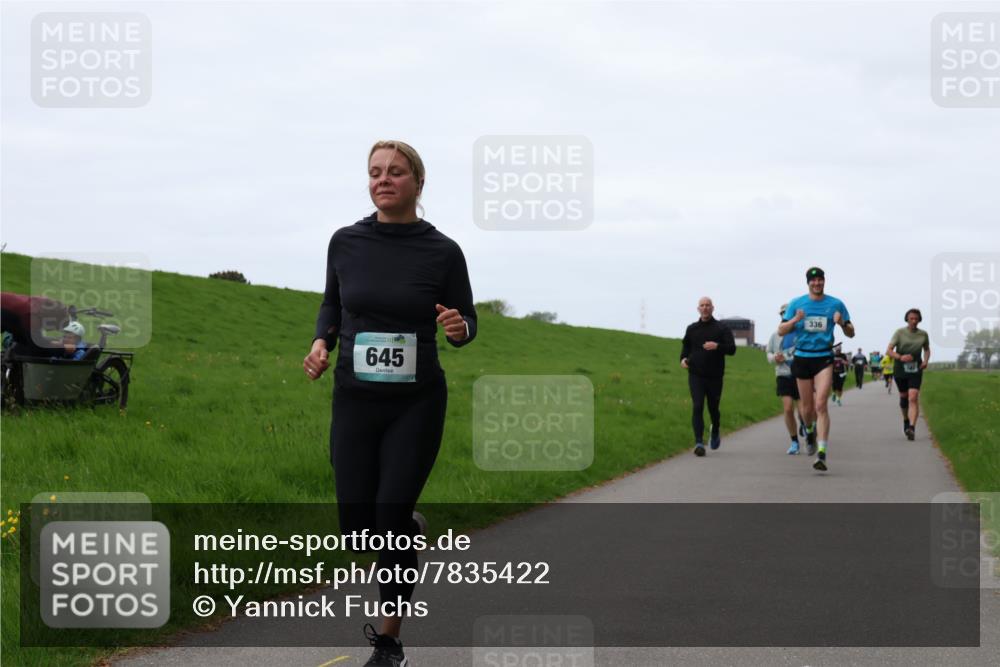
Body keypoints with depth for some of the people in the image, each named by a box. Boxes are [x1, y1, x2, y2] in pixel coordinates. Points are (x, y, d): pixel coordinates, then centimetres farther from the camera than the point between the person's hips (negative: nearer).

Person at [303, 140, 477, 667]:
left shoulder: (442, 251, -7)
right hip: (355, 400, 3)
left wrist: (459, 328, -20)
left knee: (391, 514, -9)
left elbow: (466, 321, 4)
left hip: (416, 404, -3)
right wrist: (322, 342, -5)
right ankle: (406, 527, 41)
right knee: (357, 523, 3)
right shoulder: (346, 242, -1)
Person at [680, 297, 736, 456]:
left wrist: (717, 346, -26)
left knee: (713, 408, 10)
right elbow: (685, 346, 24)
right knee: (697, 407, -14)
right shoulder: (692, 329, 9)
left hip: (715, 376, -1)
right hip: (695, 375, 1)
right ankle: (699, 442, -19)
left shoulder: (721, 328, 1)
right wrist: (683, 358, 3)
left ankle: (715, 432, 42)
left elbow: (732, 349, -7)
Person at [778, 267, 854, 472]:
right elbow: (781, 331, 2)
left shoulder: (836, 304, 3)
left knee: (820, 405, -16)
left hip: (824, 358, -2)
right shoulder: (796, 303, 4)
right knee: (807, 407, 9)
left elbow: (851, 334, 7)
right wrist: (795, 320, -17)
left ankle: (822, 453, -19)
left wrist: (842, 324, -15)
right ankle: (809, 431, 43)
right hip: (802, 358, 2)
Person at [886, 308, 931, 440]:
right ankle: (906, 420, 42)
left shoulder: (923, 334, 1)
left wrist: (926, 361, -1)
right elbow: (889, 351, -13)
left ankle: (912, 428, -25)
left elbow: (927, 350, 20)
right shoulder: (900, 333, -6)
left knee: (913, 398, -17)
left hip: (915, 370, 0)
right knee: (903, 396, 15)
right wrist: (900, 357, -32)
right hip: (900, 369, 0)